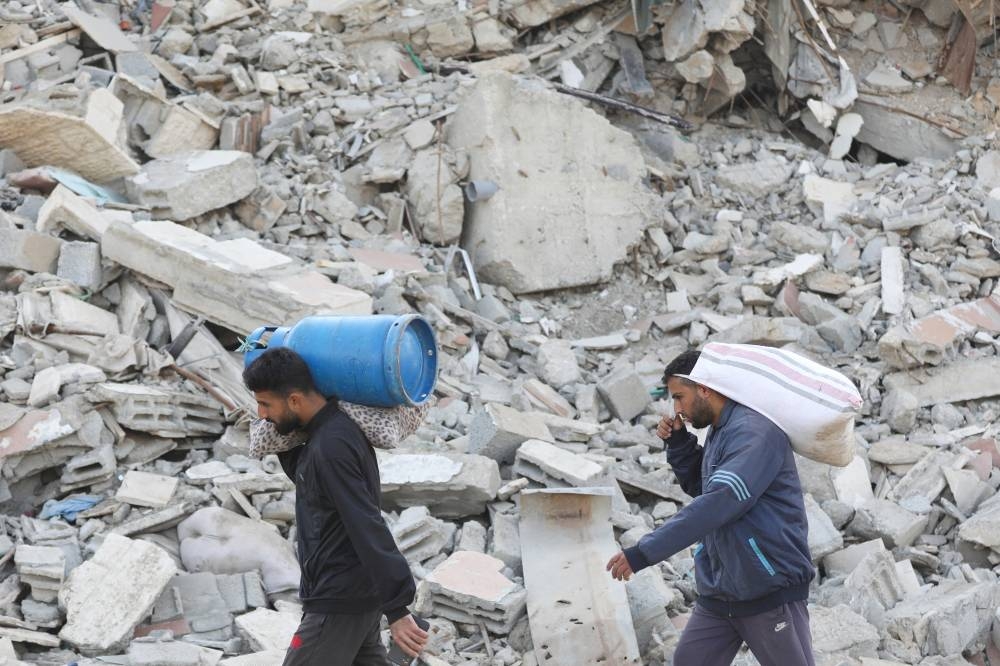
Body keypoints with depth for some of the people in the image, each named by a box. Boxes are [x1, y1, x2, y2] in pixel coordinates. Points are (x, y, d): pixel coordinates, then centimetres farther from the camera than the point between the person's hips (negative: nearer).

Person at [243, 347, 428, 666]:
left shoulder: (331, 446, -25)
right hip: (360, 591, 10)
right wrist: (281, 440, 9)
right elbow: (304, 476, 26)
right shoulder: (329, 428, 5)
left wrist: (396, 609, -30)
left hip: (341, 600, -10)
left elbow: (368, 530, -28)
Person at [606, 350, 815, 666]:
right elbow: (699, 487, 26)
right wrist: (679, 443, 7)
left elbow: (719, 502, -28)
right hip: (719, 593, 9)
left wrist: (644, 552, -28)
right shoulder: (719, 432, 11)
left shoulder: (754, 431, -19)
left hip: (771, 592, -9)